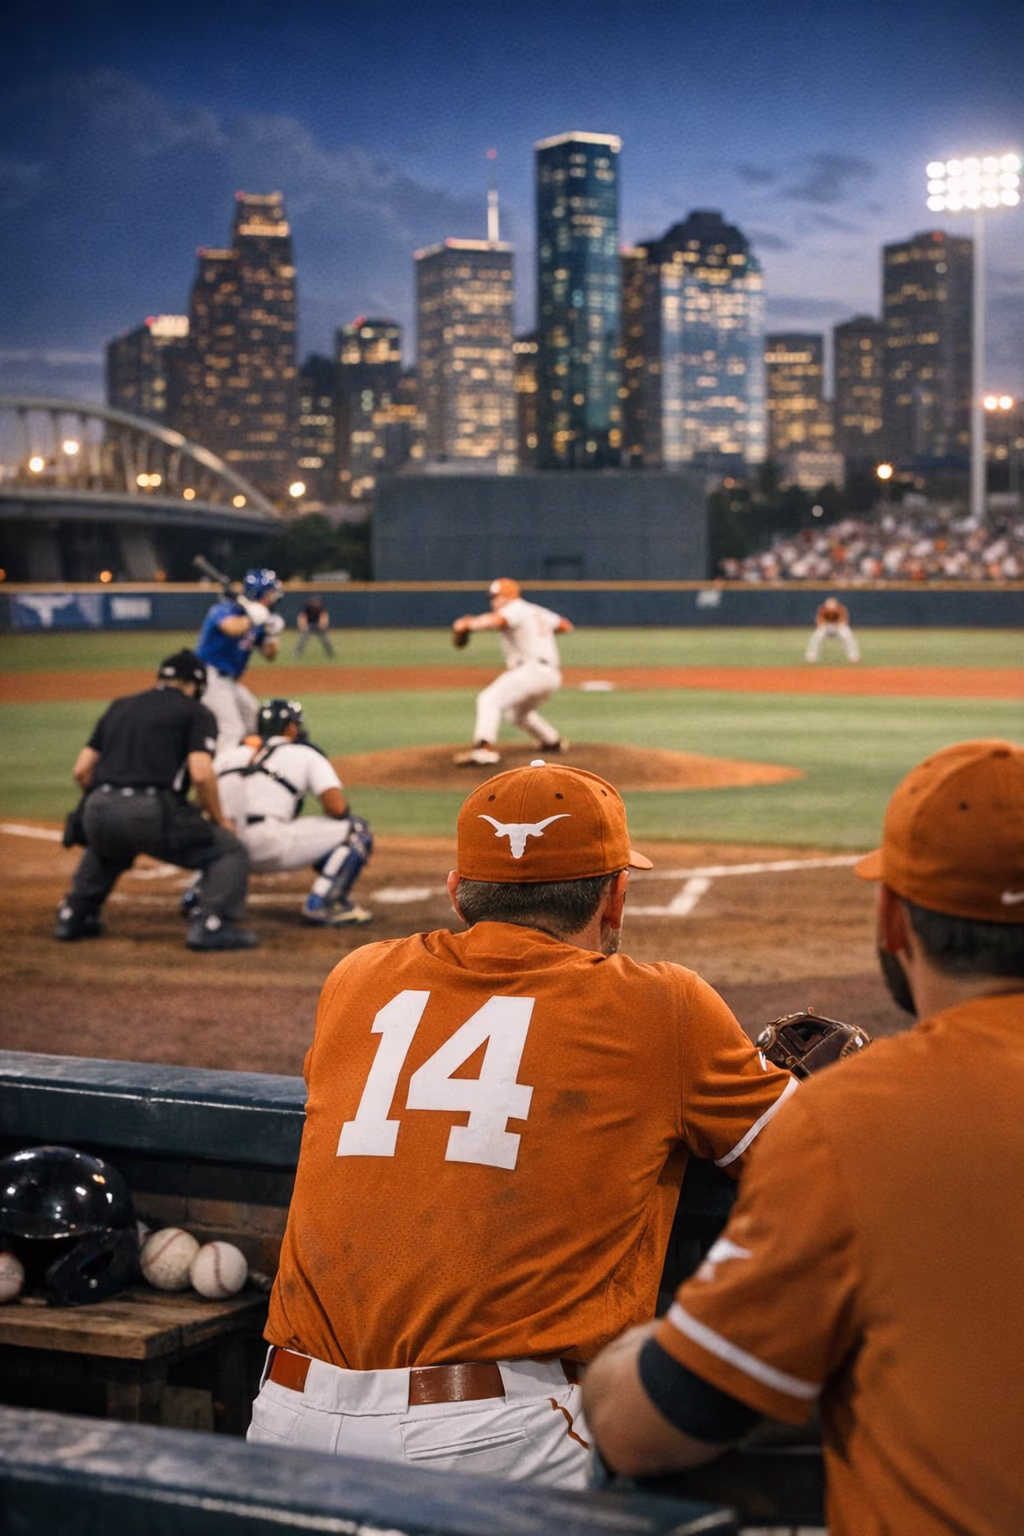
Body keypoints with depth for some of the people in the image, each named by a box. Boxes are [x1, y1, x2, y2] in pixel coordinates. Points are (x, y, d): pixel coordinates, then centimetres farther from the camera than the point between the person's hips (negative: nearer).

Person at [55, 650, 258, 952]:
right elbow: (201, 774, -8)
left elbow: (81, 769, 18)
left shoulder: (120, 707, 24)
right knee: (228, 850, 8)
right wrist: (218, 819, 5)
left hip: (97, 813, 6)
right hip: (152, 813, -6)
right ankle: (209, 925, -11)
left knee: (106, 847, 40)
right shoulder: (195, 712, 9)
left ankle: (74, 916, 33)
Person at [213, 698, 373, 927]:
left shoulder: (228, 753, 22)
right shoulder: (305, 753, 9)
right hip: (272, 848, -6)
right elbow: (336, 807, -4)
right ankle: (320, 905, -6)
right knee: (356, 829, 6)